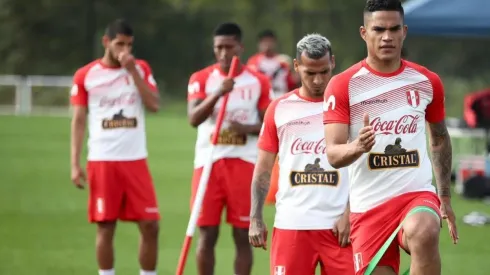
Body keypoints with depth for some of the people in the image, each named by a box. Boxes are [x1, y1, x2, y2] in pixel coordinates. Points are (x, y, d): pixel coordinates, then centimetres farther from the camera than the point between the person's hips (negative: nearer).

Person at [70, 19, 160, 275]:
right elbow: (79, 121, 2)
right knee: (105, 227, 1)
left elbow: (154, 105, -6)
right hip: (102, 160, -2)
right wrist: (75, 163, -4)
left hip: (135, 159, 2)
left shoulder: (141, 69, 7)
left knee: (150, 225, -3)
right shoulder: (85, 75, 2)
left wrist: (133, 70, -12)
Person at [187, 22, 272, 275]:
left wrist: (247, 128, -15)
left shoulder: (259, 82, 5)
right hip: (209, 162, 0)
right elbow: (194, 119, -12)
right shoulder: (201, 79, 3)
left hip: (244, 163, 0)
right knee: (207, 234, 1)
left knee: (242, 235, 0)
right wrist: (219, 93, -26)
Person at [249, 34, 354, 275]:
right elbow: (263, 169, 11)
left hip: (337, 225, -2)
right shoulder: (279, 109, 9)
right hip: (290, 224, 2)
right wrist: (255, 219, 3)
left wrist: (349, 214, -10)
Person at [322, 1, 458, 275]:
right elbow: (333, 155, -9)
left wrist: (445, 196, 21)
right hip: (369, 206, 0)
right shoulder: (343, 85, -2)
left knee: (423, 233, -35)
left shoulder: (428, 82, 6)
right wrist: (357, 146, -31)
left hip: (418, 193, 0)